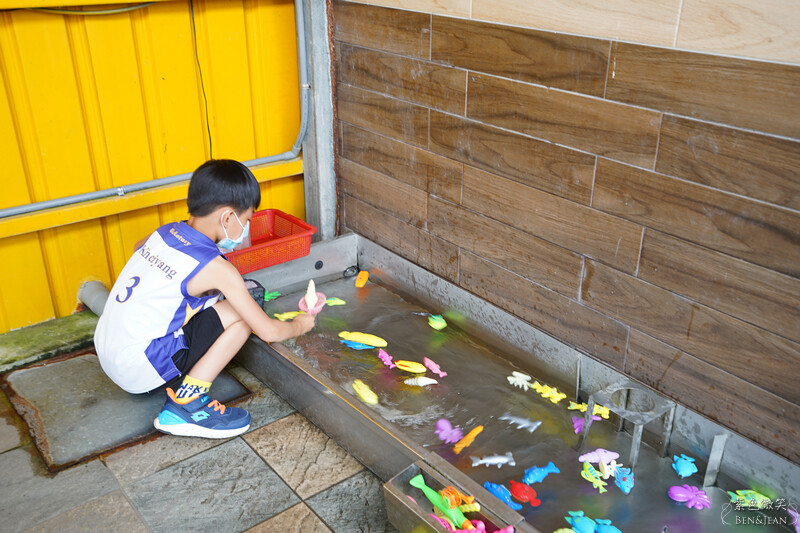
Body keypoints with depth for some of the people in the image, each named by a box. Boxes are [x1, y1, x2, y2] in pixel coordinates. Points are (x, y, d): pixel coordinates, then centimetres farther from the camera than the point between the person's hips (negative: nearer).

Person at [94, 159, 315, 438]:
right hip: (138, 370, -8)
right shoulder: (216, 269, -16)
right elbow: (268, 331, -12)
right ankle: (186, 402, -9)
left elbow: (139, 246, 34)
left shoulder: (165, 232, 5)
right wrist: (299, 326, 9)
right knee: (241, 316, -8)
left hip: (106, 354, 8)